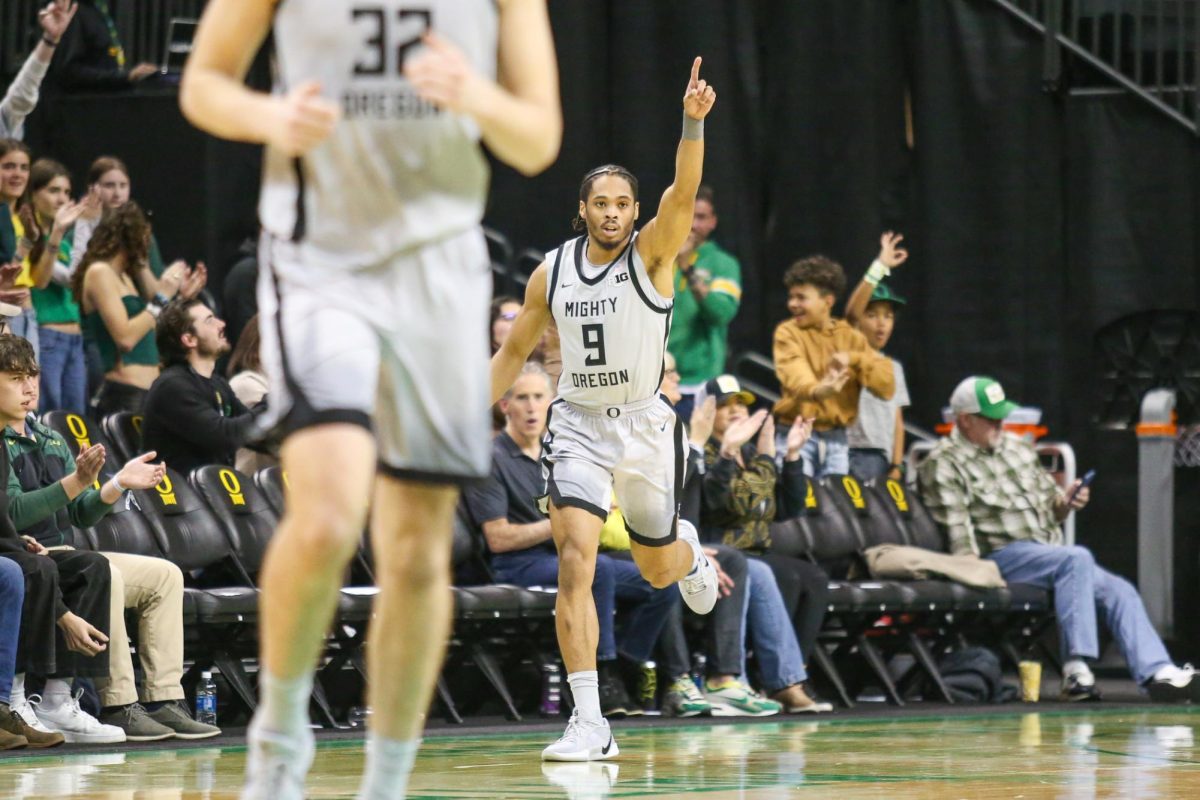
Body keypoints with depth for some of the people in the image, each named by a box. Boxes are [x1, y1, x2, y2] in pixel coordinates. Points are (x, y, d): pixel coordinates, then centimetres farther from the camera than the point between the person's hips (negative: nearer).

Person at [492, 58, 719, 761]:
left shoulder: (651, 254, -8)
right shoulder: (553, 272, 1)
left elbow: (684, 191, -27)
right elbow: (515, 350, 14)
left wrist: (694, 122, -43)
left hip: (645, 426, -1)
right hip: (578, 426, 1)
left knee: (659, 570, 15)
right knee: (575, 561, -17)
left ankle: (689, 552, 57)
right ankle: (590, 725, -19)